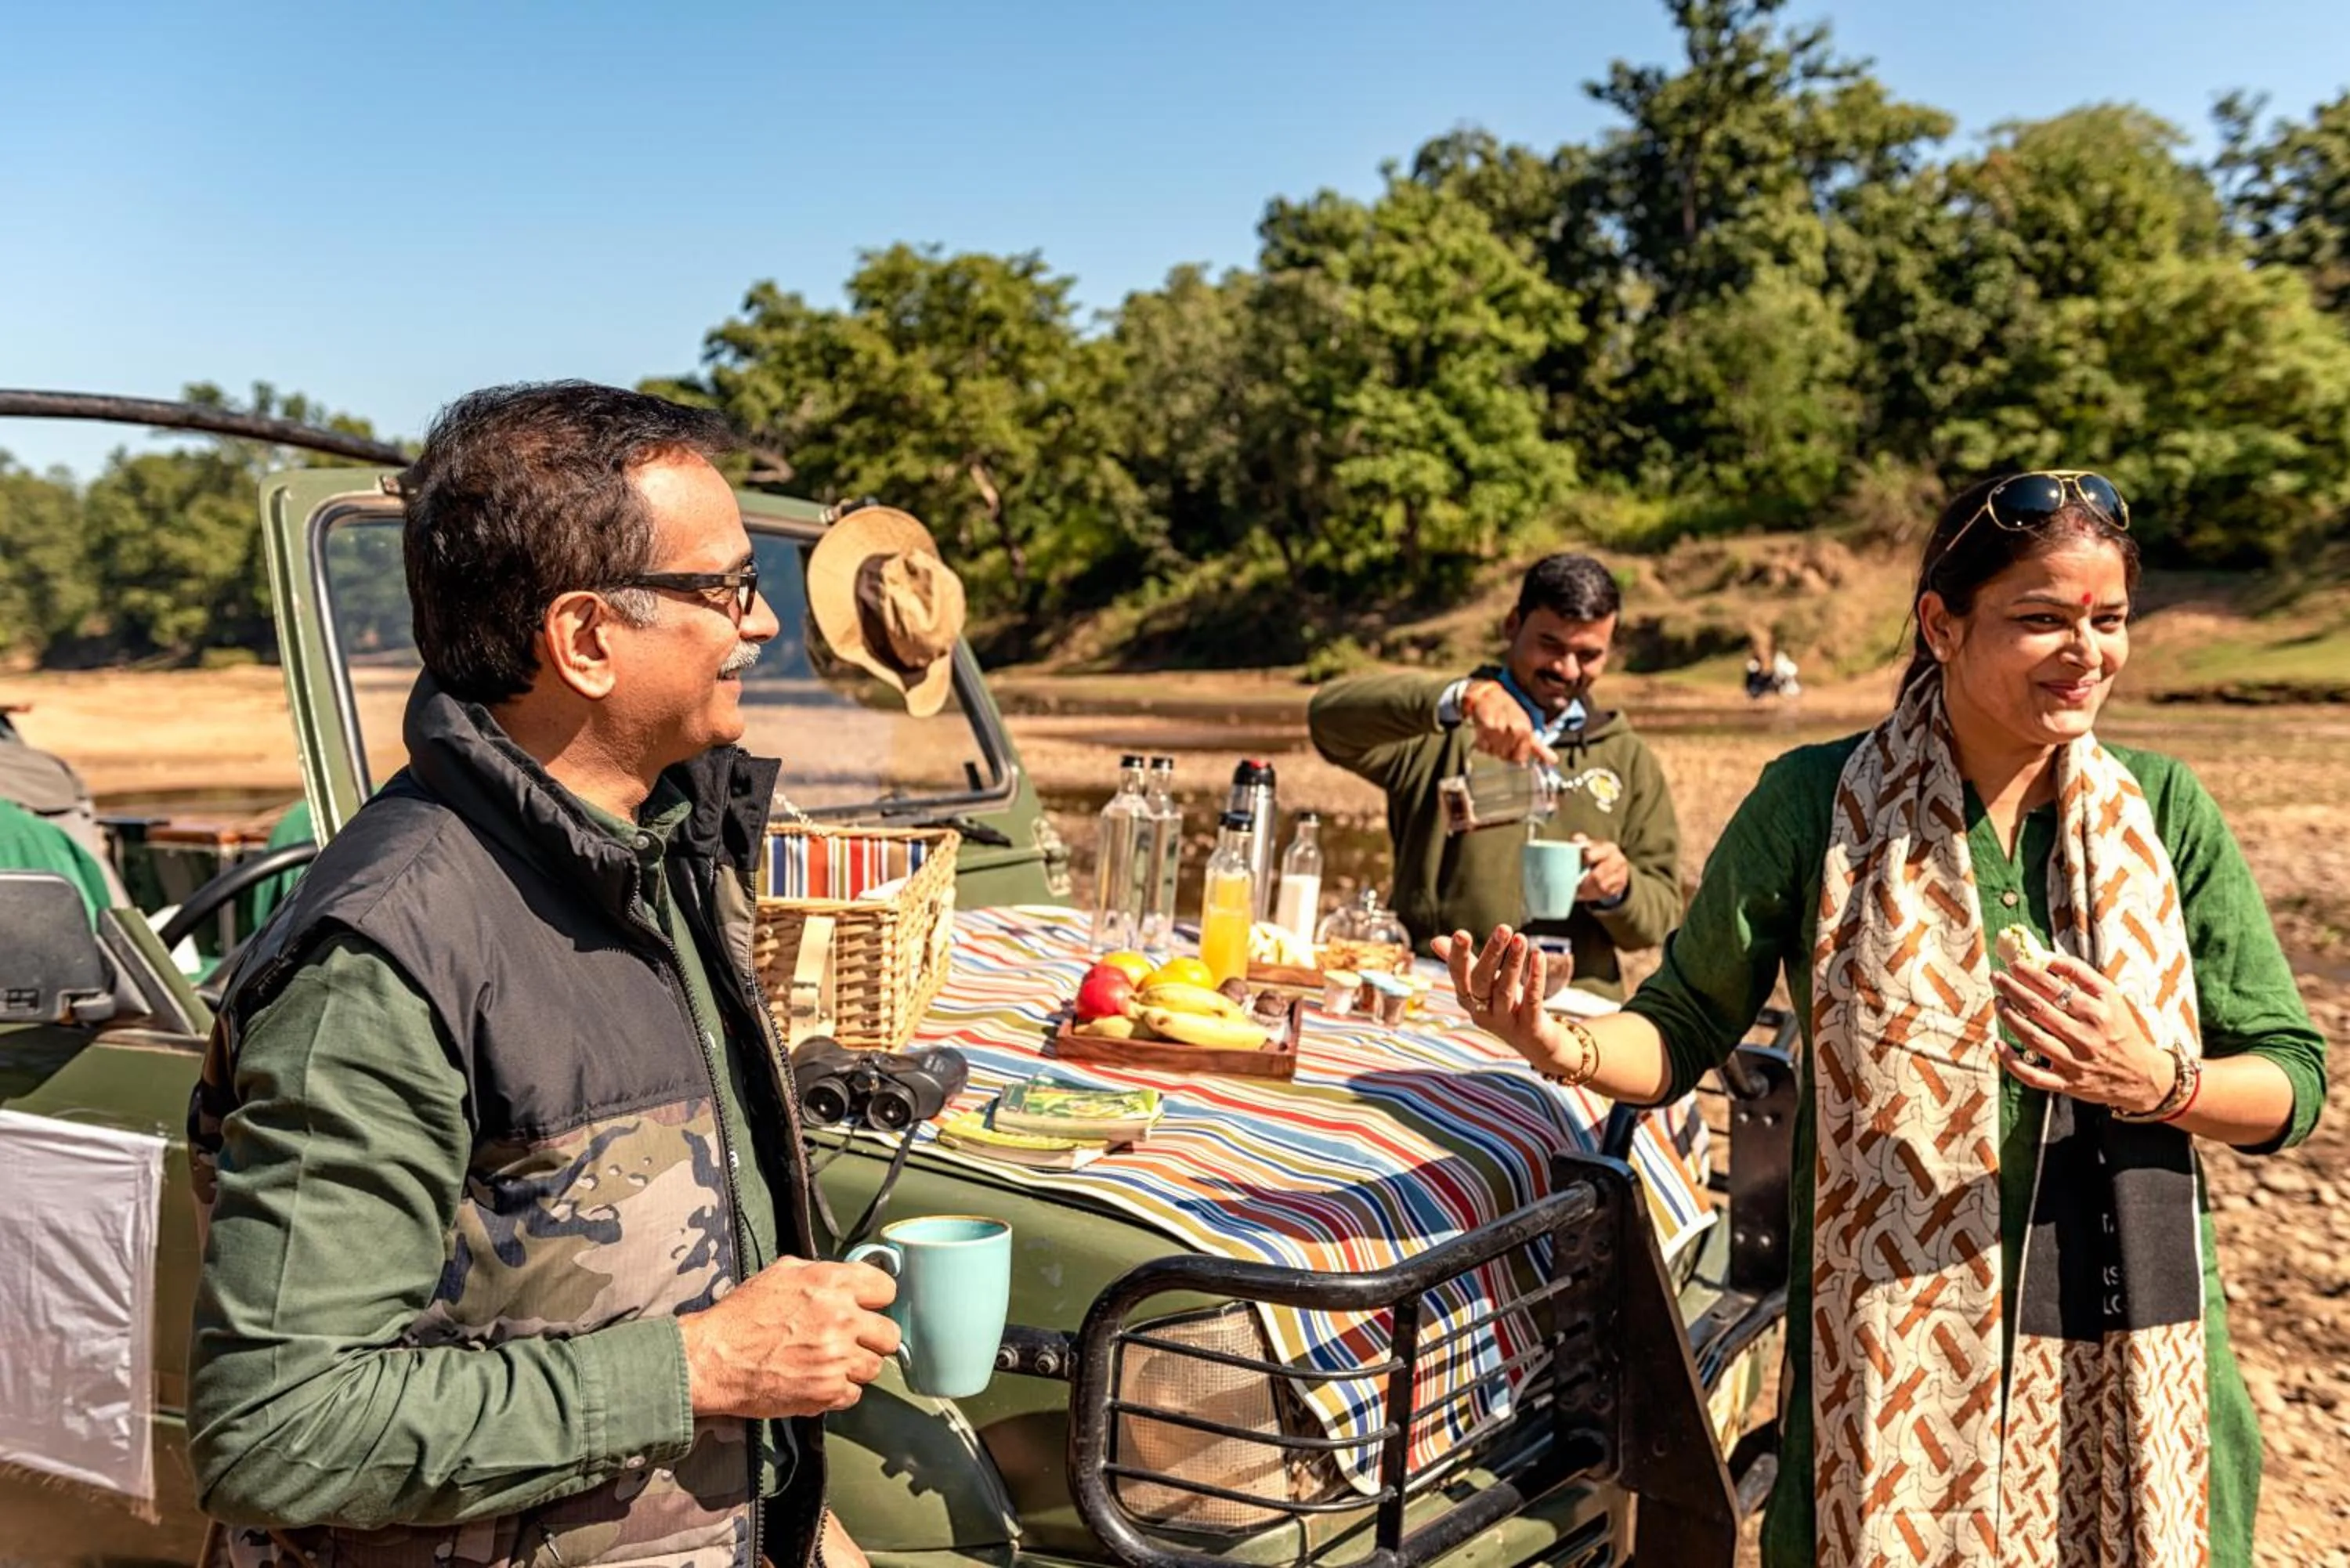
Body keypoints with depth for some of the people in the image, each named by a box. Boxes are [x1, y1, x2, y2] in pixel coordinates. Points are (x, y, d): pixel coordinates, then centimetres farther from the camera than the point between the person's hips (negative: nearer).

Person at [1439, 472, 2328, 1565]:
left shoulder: (2162, 810, -2)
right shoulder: (1817, 803, -9)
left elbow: (2293, 1081, 0)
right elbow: (1683, 1033, -3)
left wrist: (2156, 1083, -20)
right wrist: (1561, 1045, -24)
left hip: (2127, 1358, 3)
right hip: (1889, 1345, -2)